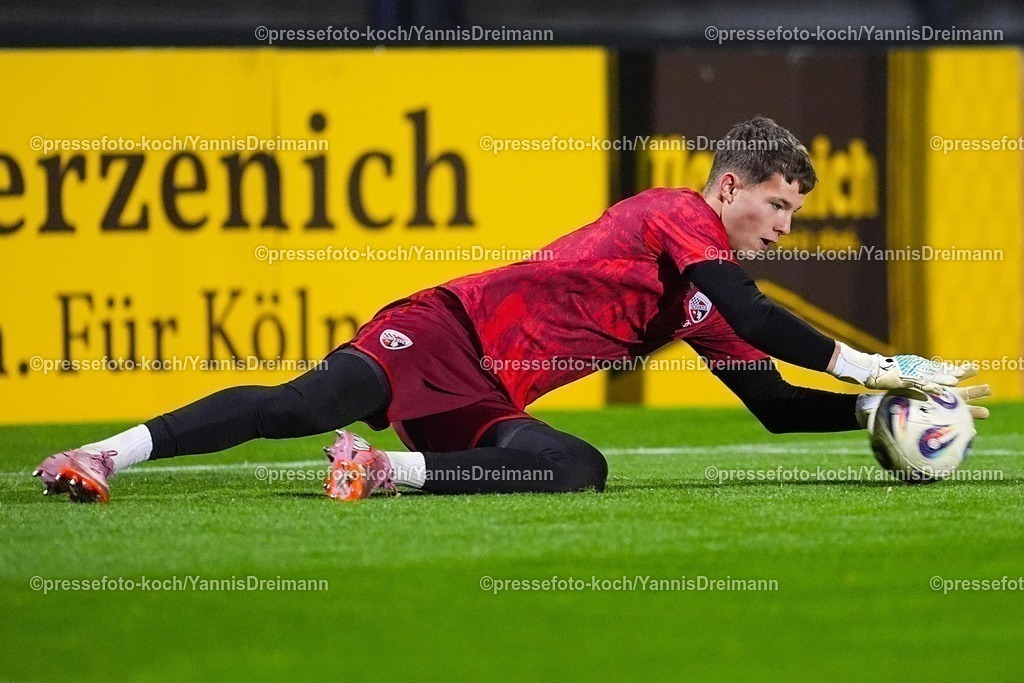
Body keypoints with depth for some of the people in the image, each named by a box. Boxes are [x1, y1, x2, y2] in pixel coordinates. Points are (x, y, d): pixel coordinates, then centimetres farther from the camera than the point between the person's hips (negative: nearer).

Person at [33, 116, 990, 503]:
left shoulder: (702, 308, 21)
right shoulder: (677, 215, -4)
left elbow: (775, 403, 25)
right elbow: (745, 310, -20)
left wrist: (873, 408, 11)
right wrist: (876, 367, -18)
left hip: (489, 407, 7)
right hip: (453, 332, -7)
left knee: (580, 469, -22)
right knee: (309, 402, -29)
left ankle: (390, 466, -24)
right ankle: (103, 453, -29)